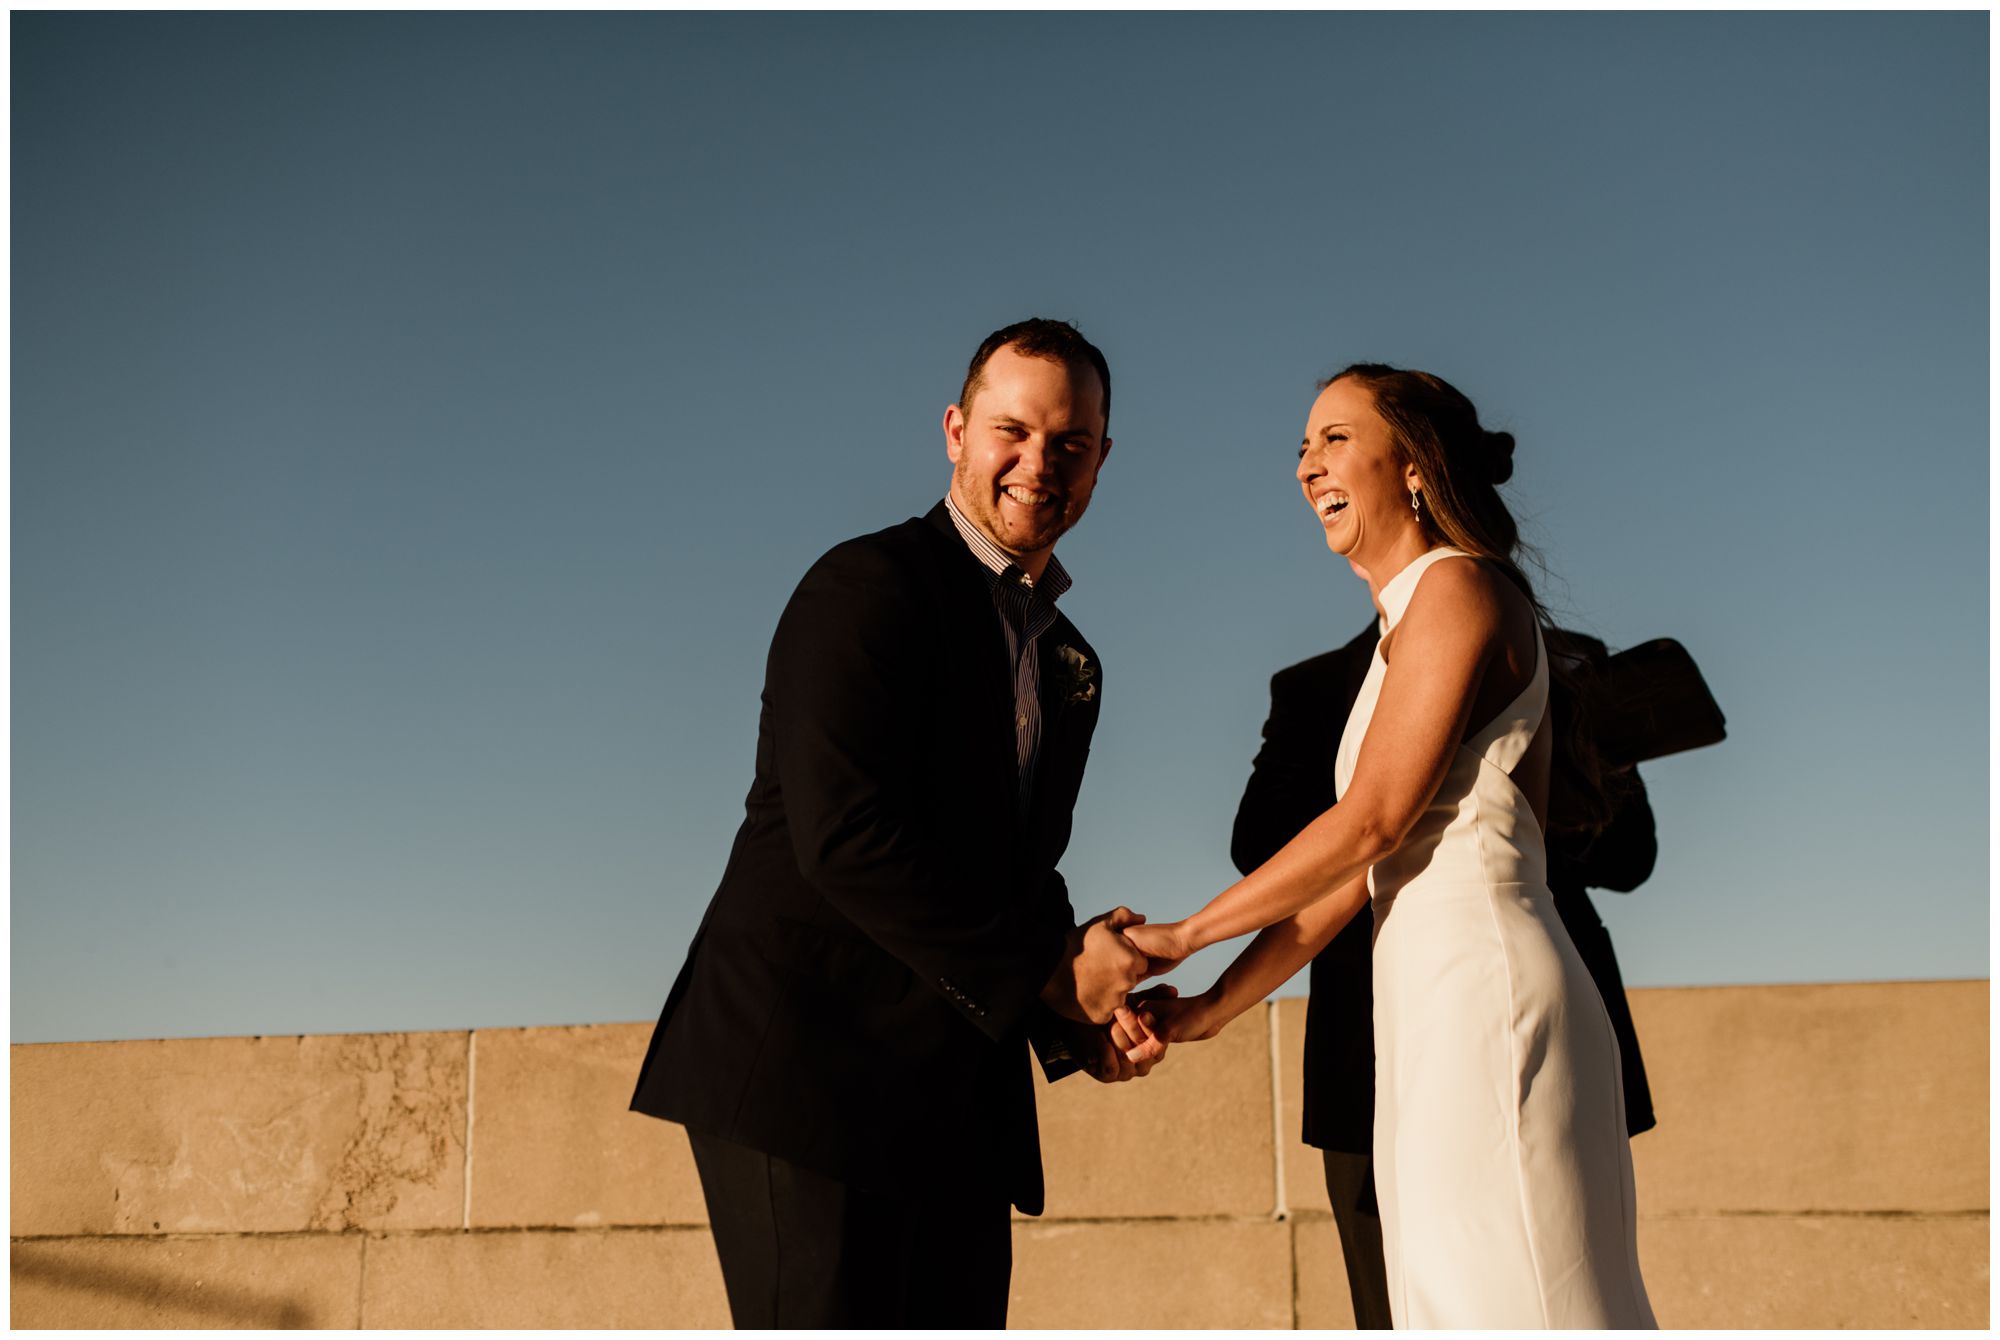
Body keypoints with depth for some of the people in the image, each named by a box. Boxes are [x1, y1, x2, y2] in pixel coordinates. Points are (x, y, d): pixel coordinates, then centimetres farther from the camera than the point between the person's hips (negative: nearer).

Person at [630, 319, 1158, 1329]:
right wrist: (1046, 974, -14)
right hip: (805, 1070, -8)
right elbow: (844, 838, -18)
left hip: (956, 1106, 8)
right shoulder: (869, 587, -7)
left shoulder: (1069, 665, 19)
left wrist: (1076, 1023, 2)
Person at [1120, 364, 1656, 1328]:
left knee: (1508, 1305, -7)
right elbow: (1357, 871, 17)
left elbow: (1373, 820, -12)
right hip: (1436, 1022, 9)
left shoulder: (1457, 587, -5)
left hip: (1483, 992, -9)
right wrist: (1212, 1007, 10)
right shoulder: (1401, 636, 22)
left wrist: (1182, 937, -5)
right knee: (1457, 1302, 10)